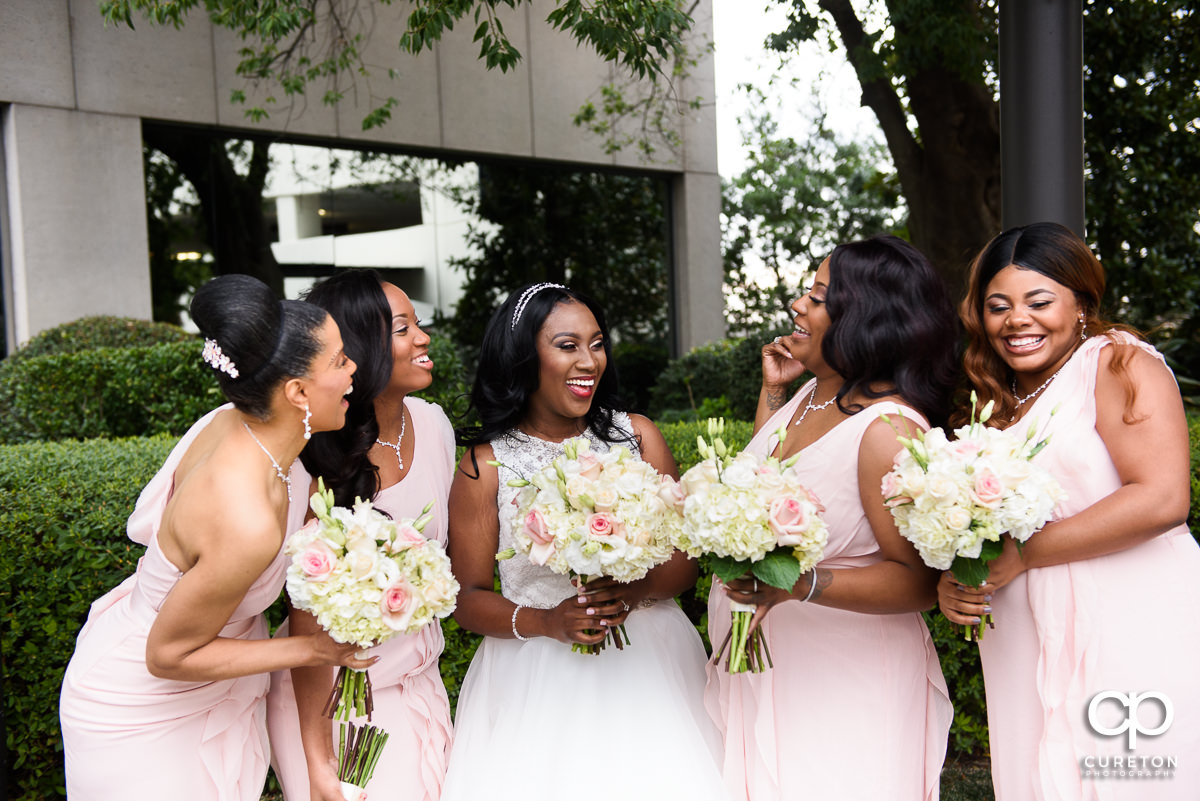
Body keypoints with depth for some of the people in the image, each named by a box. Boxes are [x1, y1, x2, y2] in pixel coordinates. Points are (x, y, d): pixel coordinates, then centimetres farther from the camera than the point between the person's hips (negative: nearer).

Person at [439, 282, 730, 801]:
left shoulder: (638, 436, 3)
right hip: (537, 676, -2)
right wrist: (544, 622, -17)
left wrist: (638, 589, -17)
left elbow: (685, 560, 3)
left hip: (645, 660, 2)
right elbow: (467, 598, -1)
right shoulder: (485, 466, -3)